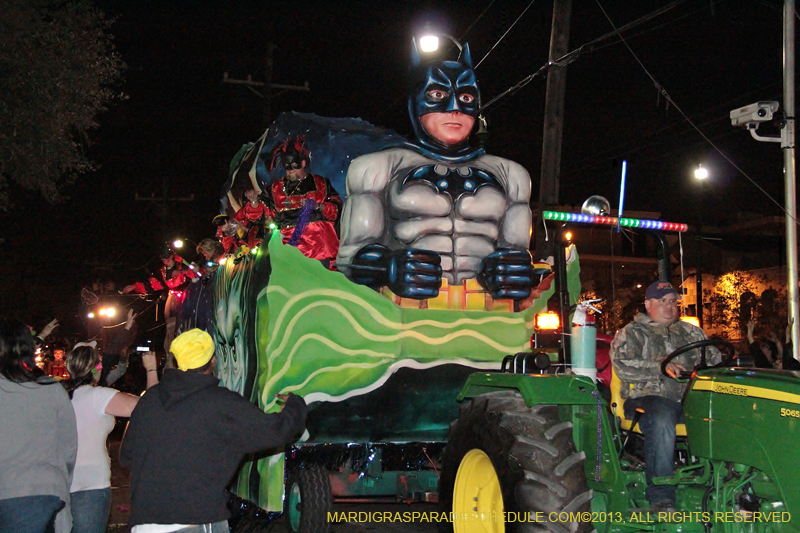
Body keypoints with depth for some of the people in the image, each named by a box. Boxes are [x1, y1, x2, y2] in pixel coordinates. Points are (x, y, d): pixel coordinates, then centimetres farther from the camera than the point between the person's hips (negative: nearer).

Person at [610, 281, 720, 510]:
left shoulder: (691, 332, 26)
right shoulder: (632, 333, 10)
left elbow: (715, 359, 24)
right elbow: (622, 365, -6)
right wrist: (660, 367, -16)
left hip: (690, 399, 4)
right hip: (649, 398, -4)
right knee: (662, 419, -38)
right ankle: (660, 498, -36)